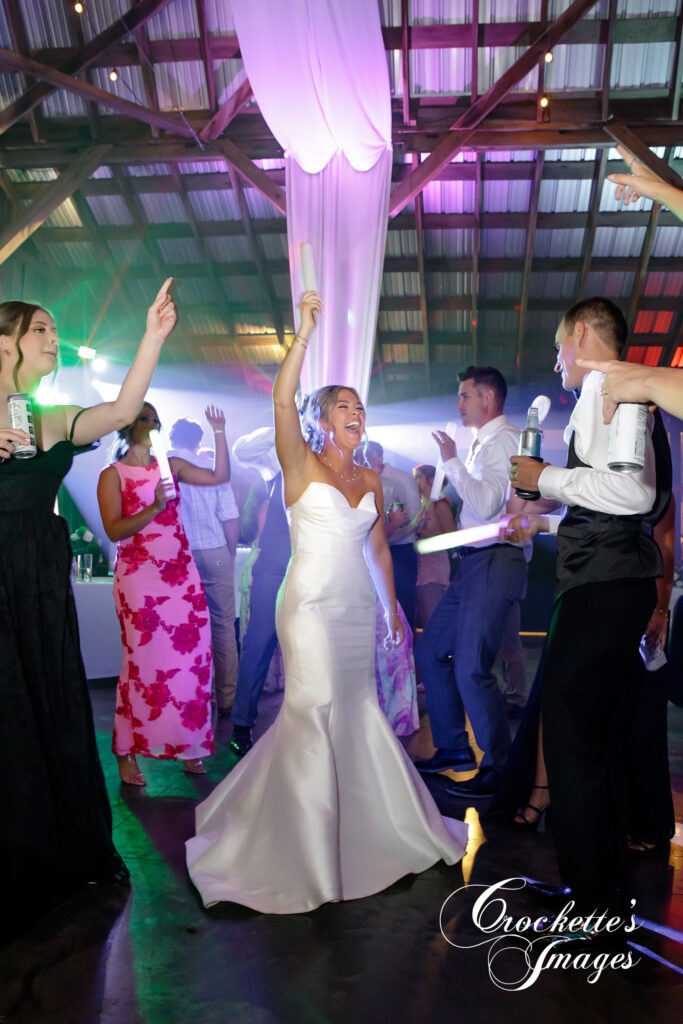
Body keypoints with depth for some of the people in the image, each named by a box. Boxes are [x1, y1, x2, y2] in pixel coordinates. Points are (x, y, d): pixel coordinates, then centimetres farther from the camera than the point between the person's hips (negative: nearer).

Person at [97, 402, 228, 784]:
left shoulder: (170, 465, 13)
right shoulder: (112, 475, -1)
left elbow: (220, 476, 10)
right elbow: (114, 530, -10)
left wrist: (219, 432, 4)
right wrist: (154, 508, -21)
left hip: (182, 574, 4)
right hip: (139, 577, -4)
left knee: (192, 658, 2)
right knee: (143, 661, -2)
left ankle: (188, 745, 14)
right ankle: (127, 753, 10)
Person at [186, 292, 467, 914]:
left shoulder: (370, 479, 12)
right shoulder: (301, 465, -3)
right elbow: (282, 401, -19)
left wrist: (392, 606, 16)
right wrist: (306, 332, -22)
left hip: (358, 606, 5)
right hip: (312, 602, -5)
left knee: (356, 710, 11)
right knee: (314, 711, -3)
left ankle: (365, 826, 29)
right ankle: (304, 843, 13)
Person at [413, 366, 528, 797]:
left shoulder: (504, 439, -10)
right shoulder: (484, 443, 19)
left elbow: (487, 505, -21)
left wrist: (452, 461, -13)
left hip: (496, 563, -10)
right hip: (474, 562, 10)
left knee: (471, 670, -12)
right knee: (431, 651, 13)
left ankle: (498, 767, 4)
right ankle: (453, 748, 25)